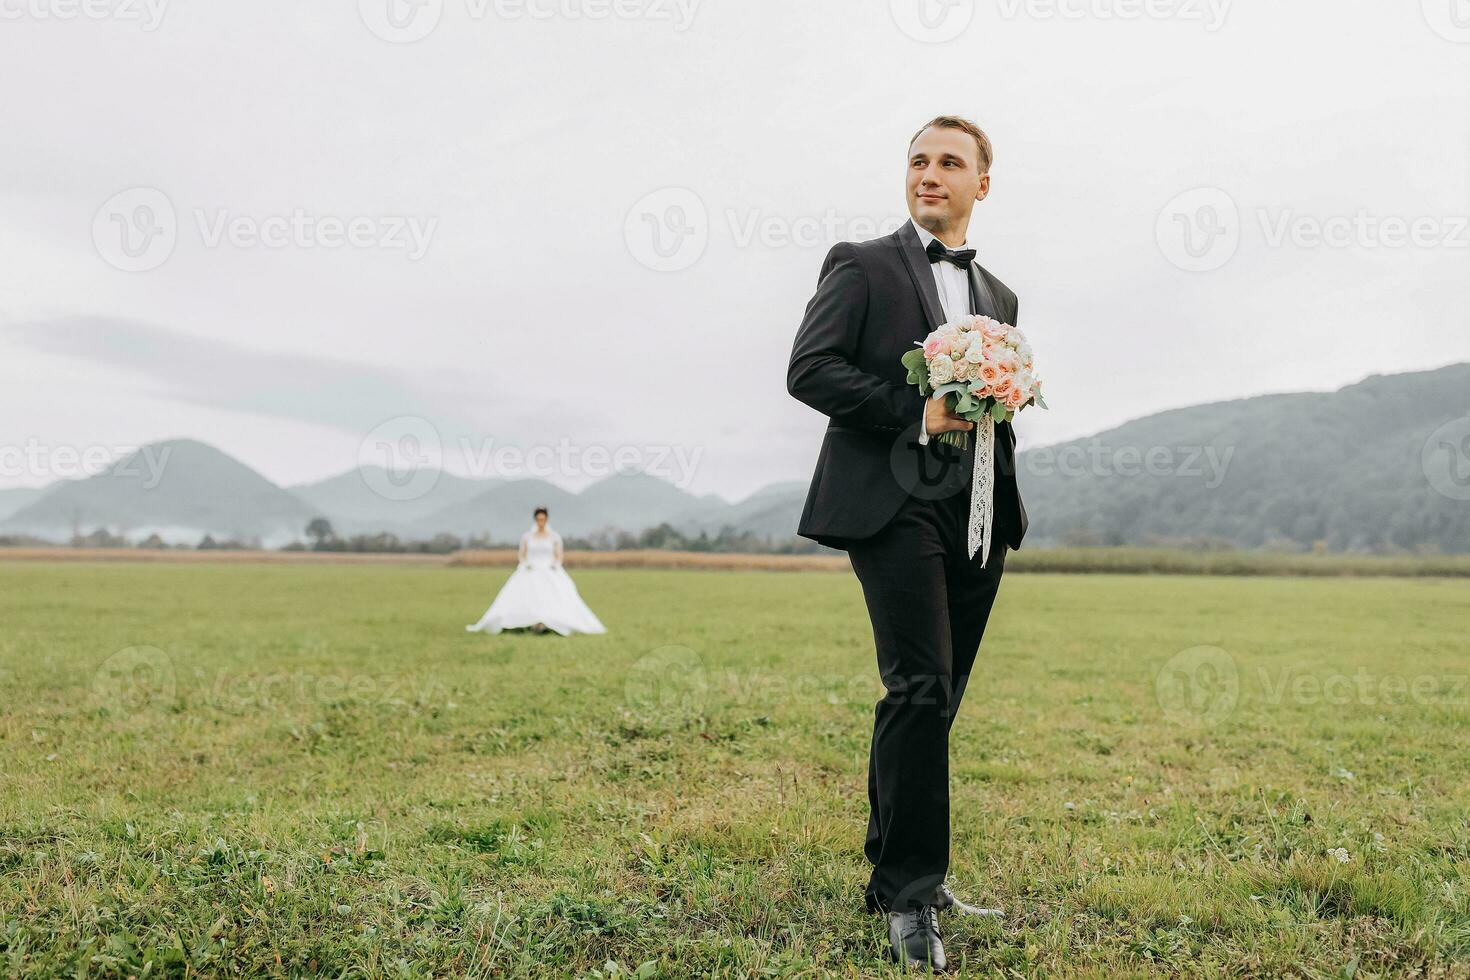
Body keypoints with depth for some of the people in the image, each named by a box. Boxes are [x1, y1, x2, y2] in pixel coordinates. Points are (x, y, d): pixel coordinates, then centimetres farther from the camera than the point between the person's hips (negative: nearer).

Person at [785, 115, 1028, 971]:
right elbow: (809, 369, -8)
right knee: (921, 689, -15)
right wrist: (916, 410, -15)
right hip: (895, 505, -6)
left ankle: (898, 868, 21)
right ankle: (909, 893, -6)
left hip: (976, 518, 6)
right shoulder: (863, 265, 4)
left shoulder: (999, 296, 23)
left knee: (934, 700, 9)